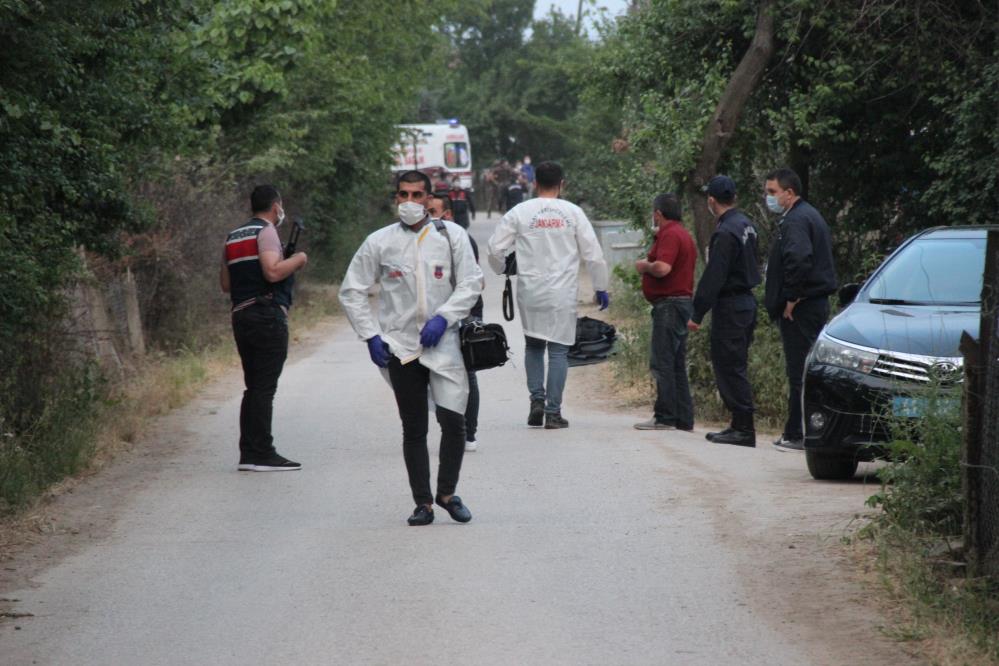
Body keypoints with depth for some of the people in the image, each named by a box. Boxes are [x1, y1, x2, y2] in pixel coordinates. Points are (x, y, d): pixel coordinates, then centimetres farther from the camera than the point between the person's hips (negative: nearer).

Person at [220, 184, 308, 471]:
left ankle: (249, 453, 11)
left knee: (254, 387, 12)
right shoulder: (266, 231, -6)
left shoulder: (233, 237, 20)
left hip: (241, 316, 9)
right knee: (264, 386, -9)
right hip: (267, 315, -9)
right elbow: (273, 271, -21)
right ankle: (261, 454, -10)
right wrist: (297, 260, -4)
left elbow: (225, 283, 22)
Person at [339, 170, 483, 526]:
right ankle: (422, 502, 12)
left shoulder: (451, 236, 3)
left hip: (443, 343, -1)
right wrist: (371, 335, -1)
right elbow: (351, 291, 8)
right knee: (413, 429, 4)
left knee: (453, 420, -9)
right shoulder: (379, 242, 3)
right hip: (400, 347, 1)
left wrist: (442, 318, -11)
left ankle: (447, 492, 10)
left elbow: (471, 283, 3)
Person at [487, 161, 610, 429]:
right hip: (562, 293, -1)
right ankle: (553, 412, 2)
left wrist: (504, 271, 21)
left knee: (533, 346, 18)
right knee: (558, 351, 3)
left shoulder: (519, 212, 0)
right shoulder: (573, 212, -1)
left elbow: (495, 249, -1)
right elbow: (593, 254, 0)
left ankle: (536, 399, 5)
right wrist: (601, 288, 11)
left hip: (530, 291, 1)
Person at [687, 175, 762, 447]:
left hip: (730, 307, -10)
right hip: (747, 302, 10)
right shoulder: (746, 224, 12)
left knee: (730, 367, -6)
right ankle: (740, 425, 18)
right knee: (735, 366, 15)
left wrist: (697, 314, -16)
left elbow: (713, 277, -20)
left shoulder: (725, 233, -18)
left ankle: (744, 429, -7)